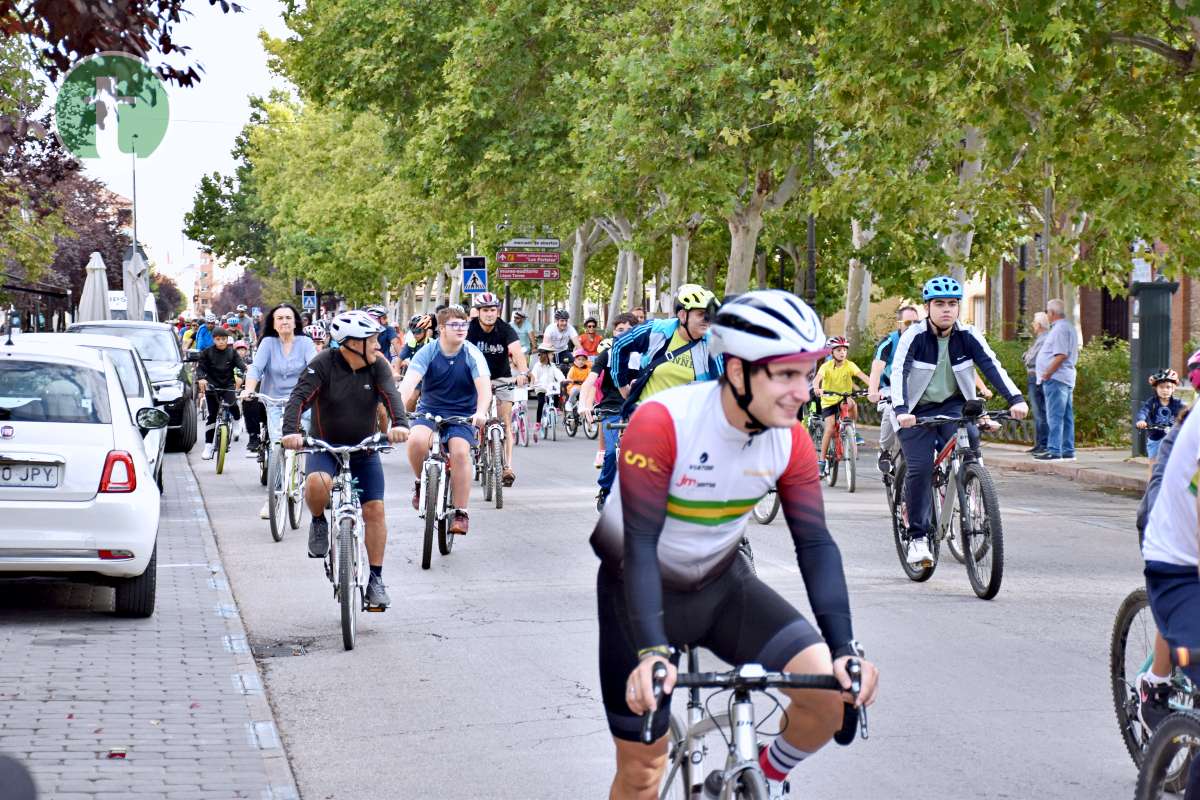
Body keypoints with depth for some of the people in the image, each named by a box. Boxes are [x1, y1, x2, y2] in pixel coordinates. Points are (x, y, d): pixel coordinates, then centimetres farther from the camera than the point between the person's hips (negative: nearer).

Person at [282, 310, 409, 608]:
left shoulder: (377, 366, -7)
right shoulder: (323, 364, -15)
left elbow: (390, 395, -23)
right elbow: (299, 397, -26)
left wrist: (399, 423, -44)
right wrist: (291, 432, -44)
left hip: (364, 450, 3)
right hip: (325, 447, -3)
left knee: (374, 510, -6)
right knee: (317, 483, -34)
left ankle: (376, 578, 6)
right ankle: (318, 523, -1)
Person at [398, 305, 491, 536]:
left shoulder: (472, 355, -9)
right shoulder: (427, 352, -8)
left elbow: (484, 386, -20)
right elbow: (409, 381, -22)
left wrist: (481, 412, -40)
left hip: (463, 415, 0)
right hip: (429, 411, 0)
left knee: (460, 452, -26)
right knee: (417, 440, -30)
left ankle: (460, 512, -15)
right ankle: (421, 483, -1)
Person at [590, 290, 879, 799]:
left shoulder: (791, 440, -13)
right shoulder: (661, 423, -29)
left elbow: (815, 544, -14)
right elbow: (640, 544, -32)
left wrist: (845, 649, -28)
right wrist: (652, 652, -43)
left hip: (722, 585, 4)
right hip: (642, 590, -4)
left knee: (833, 689, -16)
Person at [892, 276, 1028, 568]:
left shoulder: (968, 336, -7)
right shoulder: (914, 336, -14)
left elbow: (992, 366, -16)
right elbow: (898, 373, -23)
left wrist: (1015, 399, -31)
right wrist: (901, 410, -39)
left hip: (953, 405, 2)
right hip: (917, 411, -2)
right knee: (920, 468, -16)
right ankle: (917, 537, -5)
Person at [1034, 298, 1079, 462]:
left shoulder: (1060, 329, -13)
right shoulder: (1069, 327, 19)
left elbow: (1061, 355, -22)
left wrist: (1047, 373, -17)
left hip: (1056, 378, -11)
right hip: (1067, 379, 11)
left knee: (1054, 416, -11)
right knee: (1066, 416, 11)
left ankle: (1054, 451, -14)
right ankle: (1068, 451, 13)